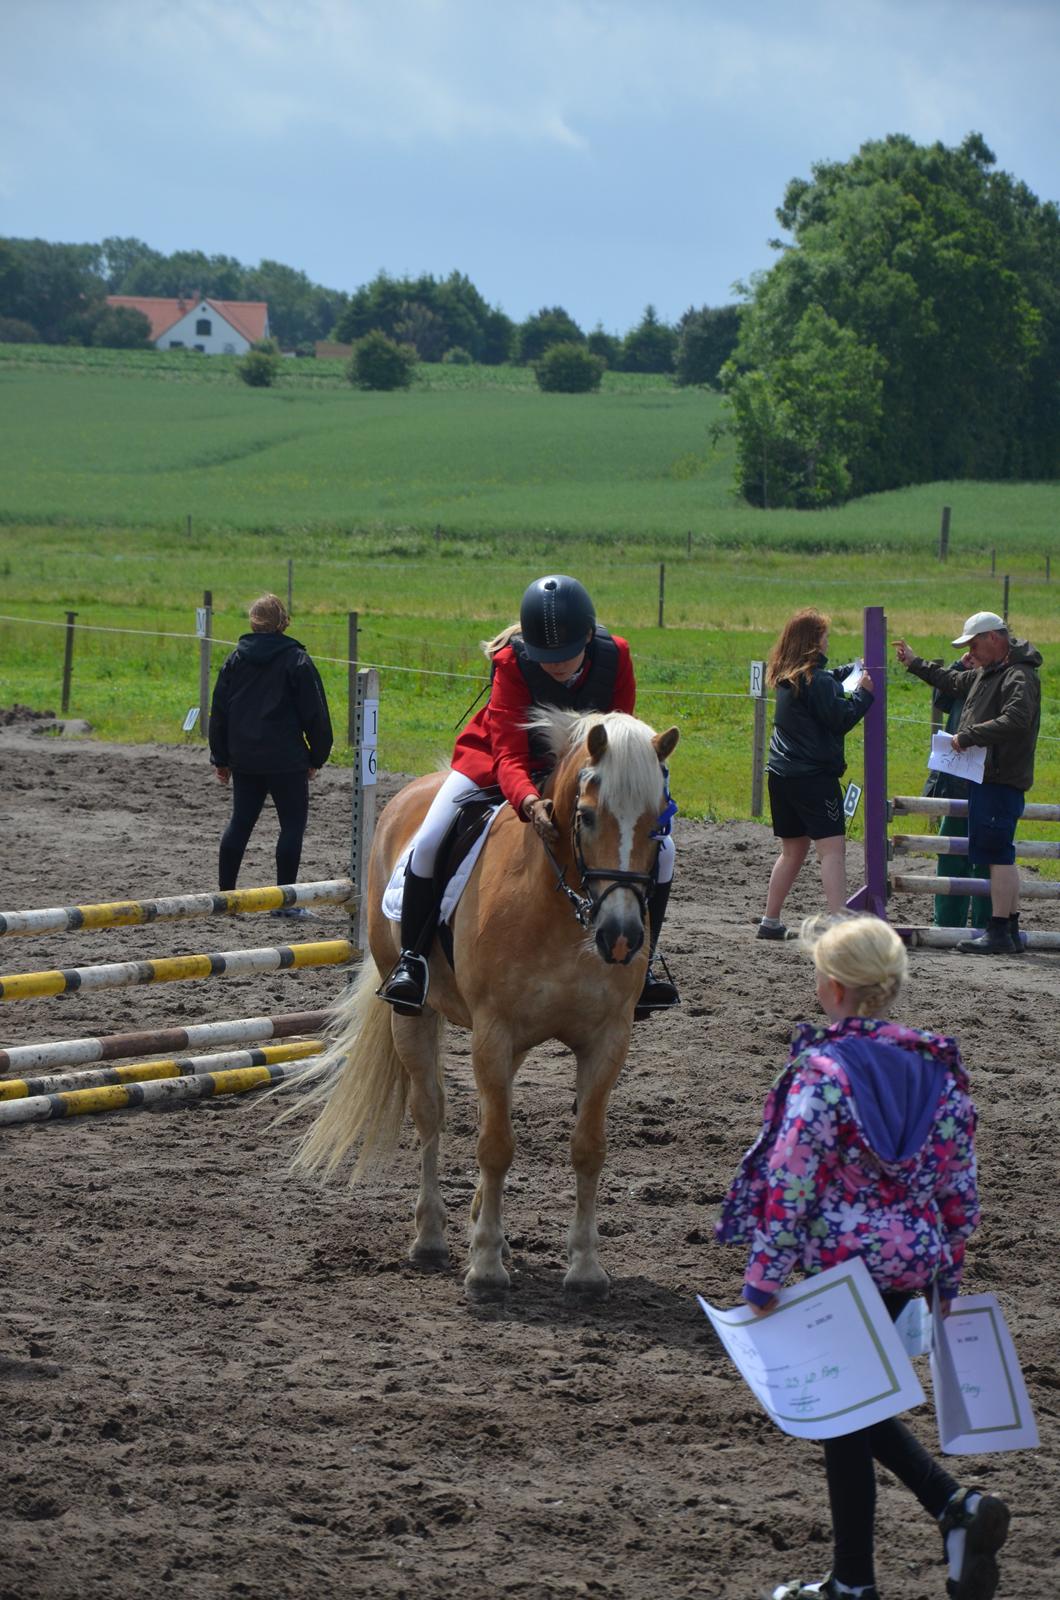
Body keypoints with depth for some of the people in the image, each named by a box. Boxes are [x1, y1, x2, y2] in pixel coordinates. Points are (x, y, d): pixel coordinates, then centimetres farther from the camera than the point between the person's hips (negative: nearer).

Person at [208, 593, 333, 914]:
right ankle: (285, 902, -1)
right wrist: (317, 756, 3)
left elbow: (219, 712, 10)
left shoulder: (235, 660, 6)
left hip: (243, 759, 5)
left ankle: (224, 894, 11)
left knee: (240, 822, 12)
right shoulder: (296, 660, -8)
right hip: (286, 761, -5)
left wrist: (221, 758, 16)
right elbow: (314, 713, -7)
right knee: (293, 823, 2)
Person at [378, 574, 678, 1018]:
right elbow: (509, 756, -34)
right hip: (498, 760, -2)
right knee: (429, 843, -24)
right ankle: (412, 960, -5)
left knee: (659, 848, -13)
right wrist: (529, 803, -56)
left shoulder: (614, 657, -22)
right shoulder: (512, 663, -29)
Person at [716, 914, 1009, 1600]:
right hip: (911, 1266, 6)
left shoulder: (822, 1072, -17)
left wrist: (763, 1280, -11)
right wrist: (949, 1277, 16)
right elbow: (958, 1184, 7)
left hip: (841, 1265, -6)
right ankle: (959, 1505, 4)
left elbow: (790, 1184, -18)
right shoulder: (938, 1068, 2)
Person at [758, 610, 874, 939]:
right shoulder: (816, 680, -14)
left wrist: (853, 671, 21)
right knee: (832, 848, -12)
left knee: (793, 850, 18)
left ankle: (770, 922, 20)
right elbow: (841, 719, -14)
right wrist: (864, 692, -2)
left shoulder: (787, 677, 11)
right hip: (814, 776, -9)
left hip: (781, 775, 9)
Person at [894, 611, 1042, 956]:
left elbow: (1015, 721, -29)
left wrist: (968, 736, -22)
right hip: (986, 777, 10)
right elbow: (955, 682, 38)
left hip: (1002, 780, -10)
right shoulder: (988, 672, 19)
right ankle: (1010, 929, 16)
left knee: (997, 852, -10)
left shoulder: (1019, 677, -14)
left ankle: (999, 932, -10)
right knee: (1001, 854, 12)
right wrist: (915, 663, 43)